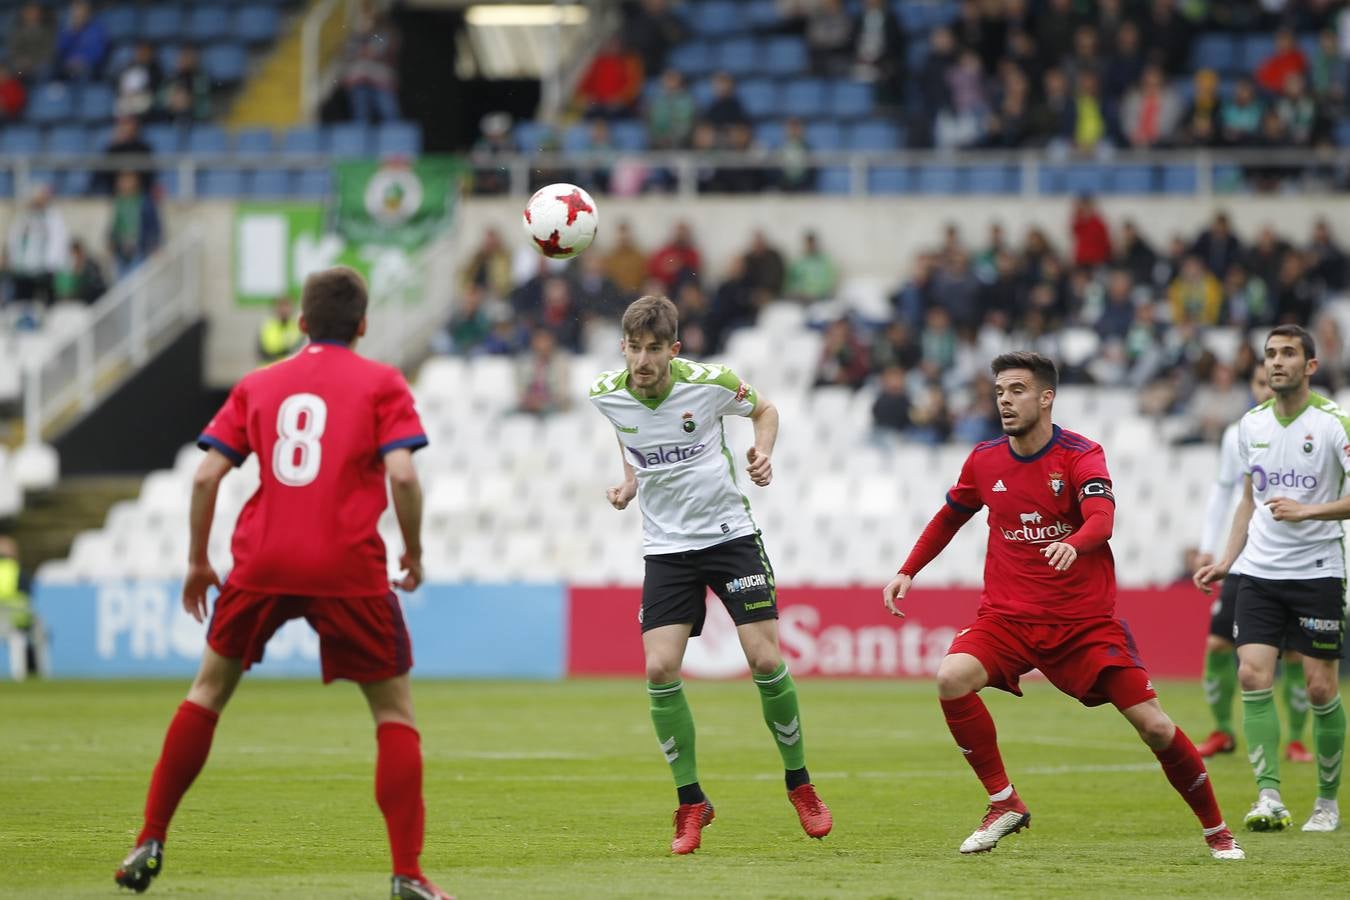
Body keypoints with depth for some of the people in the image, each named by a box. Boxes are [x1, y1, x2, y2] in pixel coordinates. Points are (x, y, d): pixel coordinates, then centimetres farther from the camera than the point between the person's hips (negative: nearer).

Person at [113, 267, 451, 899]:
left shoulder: (258, 385, 13)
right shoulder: (382, 383, 5)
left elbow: (206, 476, 5)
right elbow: (402, 473, -10)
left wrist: (197, 562, 15)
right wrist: (414, 551, 4)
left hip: (261, 563, 3)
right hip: (349, 569, -3)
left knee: (210, 688, 21)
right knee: (395, 711, 8)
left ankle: (149, 845, 18)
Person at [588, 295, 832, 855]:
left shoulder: (711, 383, -15)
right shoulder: (606, 396, -7)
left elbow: (764, 410, 7)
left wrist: (763, 453, -11)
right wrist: (629, 481, 4)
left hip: (729, 534, -2)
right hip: (665, 546, 2)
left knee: (765, 661, -10)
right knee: (660, 670, -12)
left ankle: (799, 784, 13)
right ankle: (691, 803, 4)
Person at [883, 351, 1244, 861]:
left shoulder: (1081, 455, -9)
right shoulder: (984, 460, 4)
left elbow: (1102, 520, -28)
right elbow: (950, 517, 24)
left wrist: (1072, 544, -49)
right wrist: (907, 571, 18)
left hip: (1085, 621, -3)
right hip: (1007, 617, 3)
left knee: (1153, 725, -8)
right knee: (951, 679, -27)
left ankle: (1215, 831, 15)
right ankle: (1004, 804, -12)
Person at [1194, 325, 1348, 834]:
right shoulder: (1251, 425, 8)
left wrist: (1307, 511, -23)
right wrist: (1225, 562, 13)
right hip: (1259, 572, 4)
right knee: (1253, 677, -11)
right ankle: (1269, 798, -12)